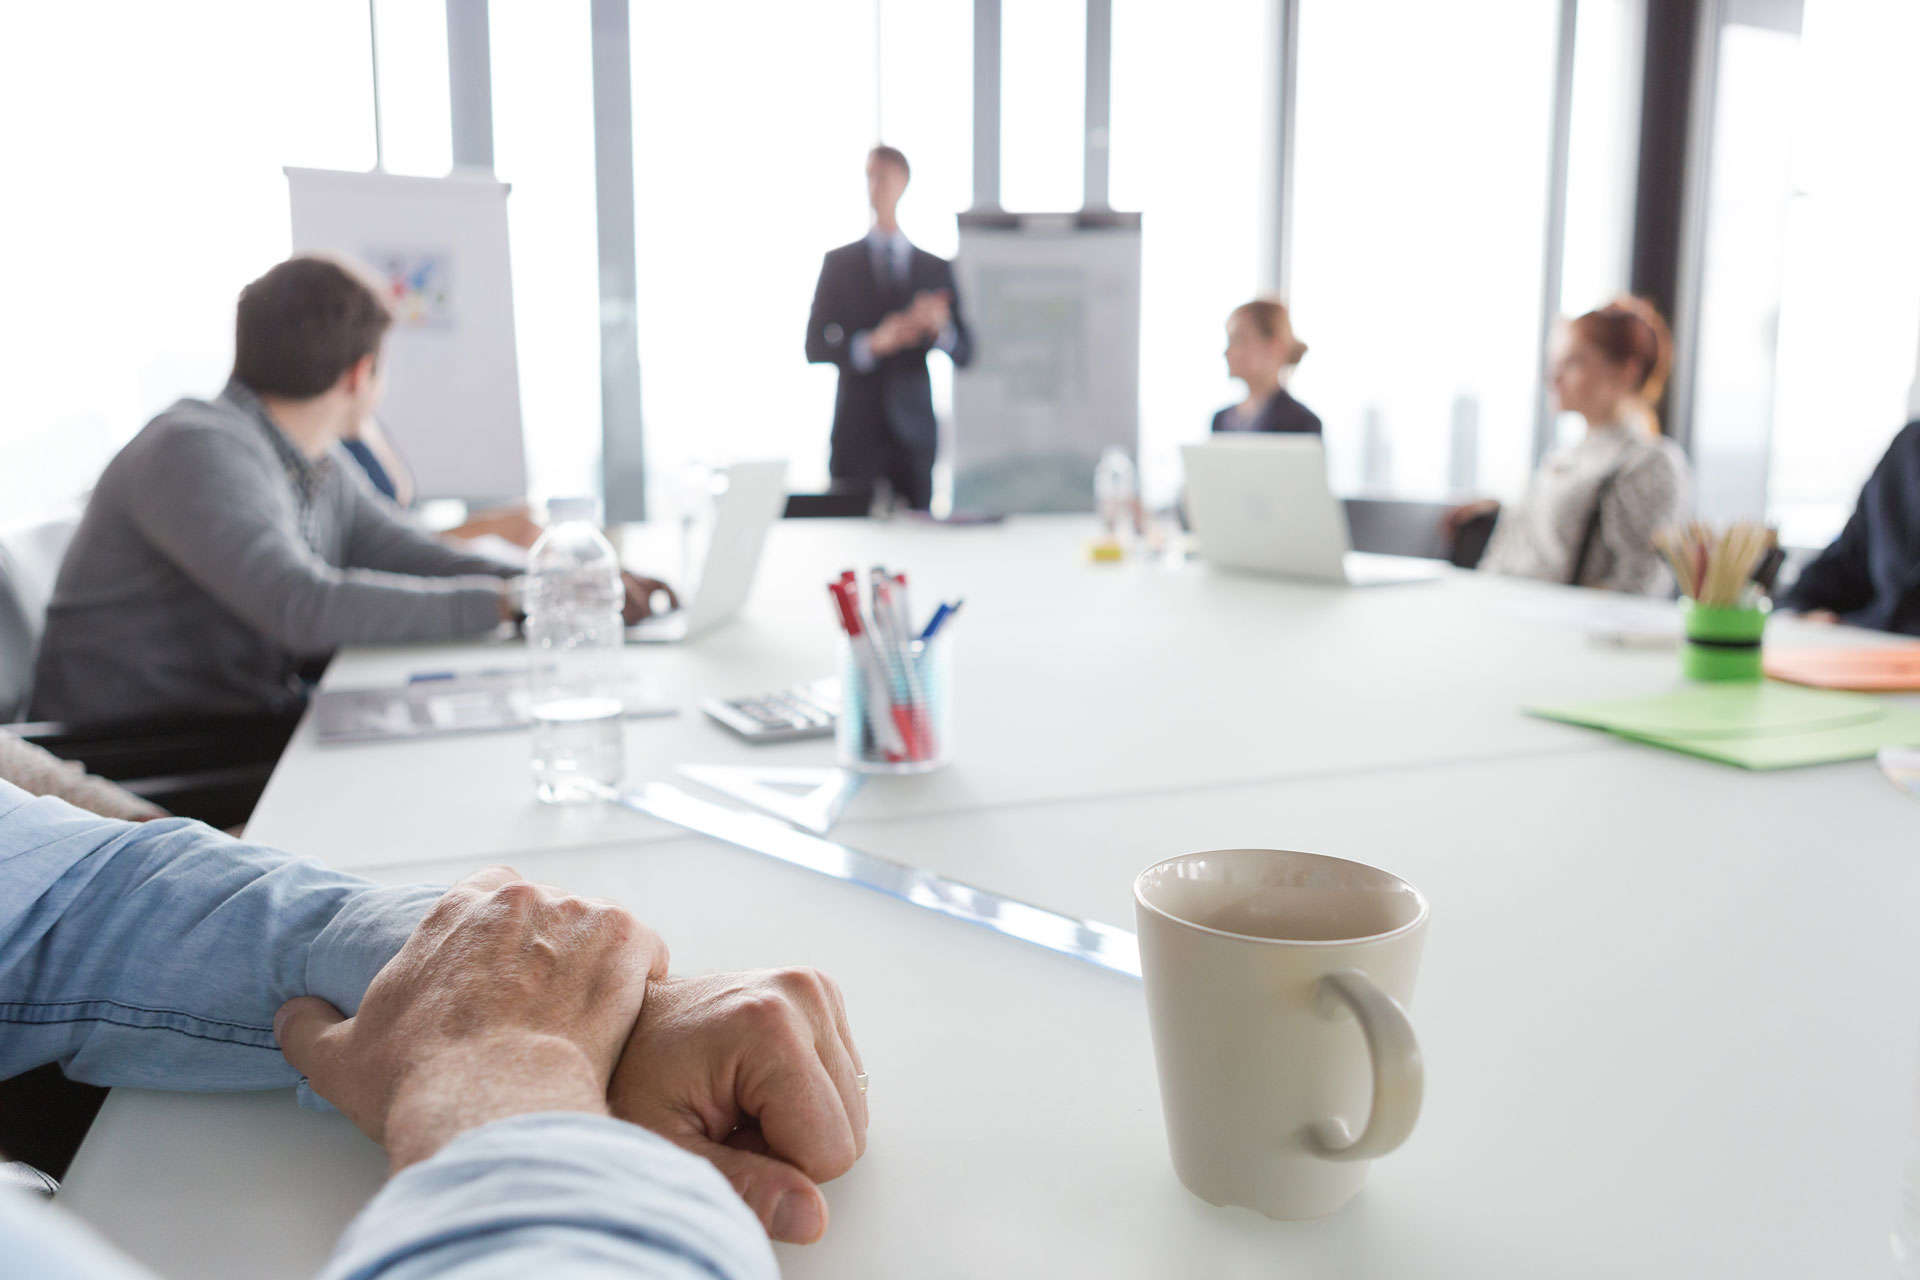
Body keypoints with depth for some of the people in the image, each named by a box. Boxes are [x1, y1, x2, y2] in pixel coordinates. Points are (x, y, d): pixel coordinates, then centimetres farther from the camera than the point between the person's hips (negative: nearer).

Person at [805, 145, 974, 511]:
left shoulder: (936, 268, 10)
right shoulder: (839, 262, 7)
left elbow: (964, 355, 7)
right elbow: (815, 347, 0)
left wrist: (940, 328, -15)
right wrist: (870, 344, -17)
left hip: (913, 430, 1)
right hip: (857, 431, -1)